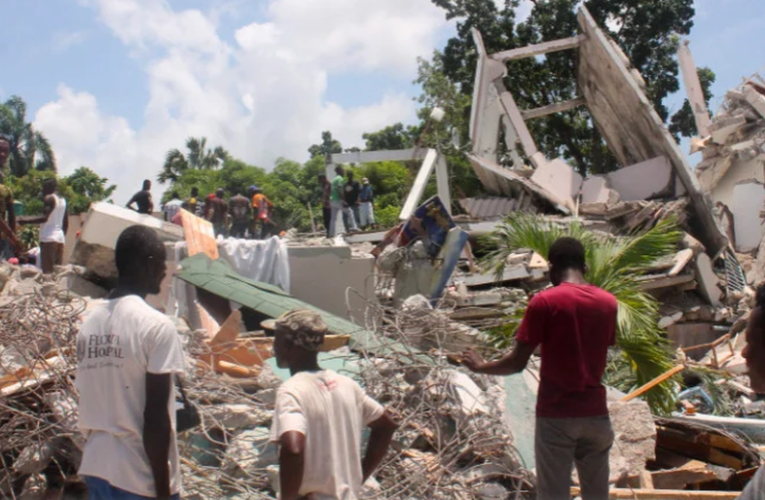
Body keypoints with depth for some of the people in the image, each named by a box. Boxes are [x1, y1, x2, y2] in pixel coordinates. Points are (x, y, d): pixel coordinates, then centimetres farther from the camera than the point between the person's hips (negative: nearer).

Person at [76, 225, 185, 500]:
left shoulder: (90, 323, 6)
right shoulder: (156, 325, -14)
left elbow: (91, 405, 11)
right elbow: (155, 417, -16)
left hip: (96, 467, 7)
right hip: (140, 477, -7)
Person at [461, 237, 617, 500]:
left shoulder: (544, 302, -10)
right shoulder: (608, 302, 4)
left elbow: (517, 363, -10)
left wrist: (480, 366, 7)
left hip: (556, 414, -4)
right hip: (595, 412, 4)